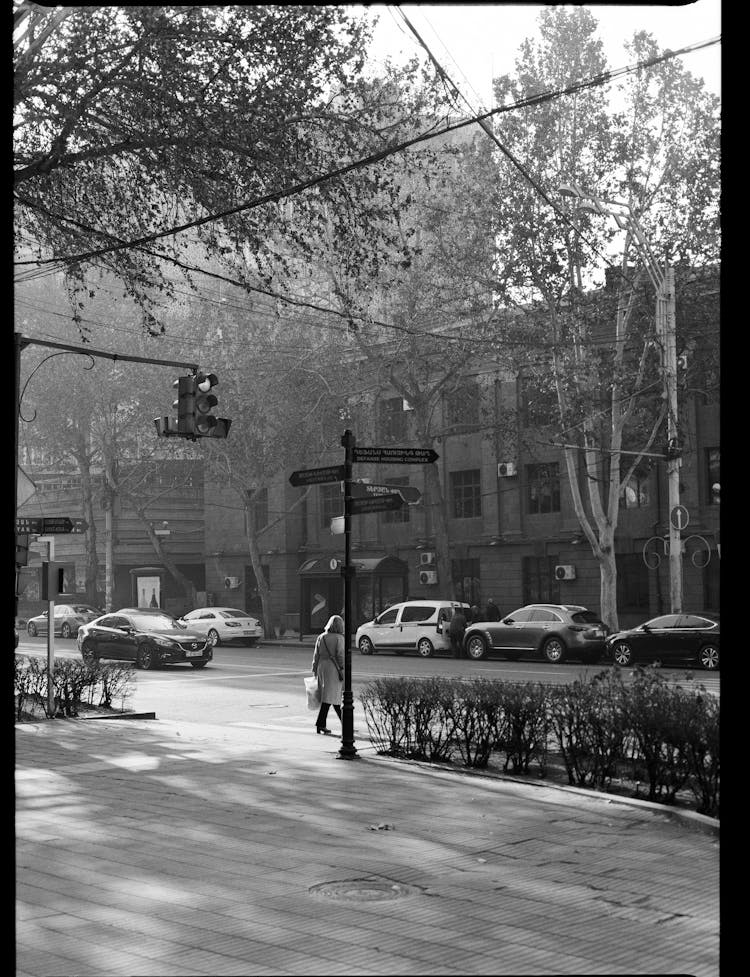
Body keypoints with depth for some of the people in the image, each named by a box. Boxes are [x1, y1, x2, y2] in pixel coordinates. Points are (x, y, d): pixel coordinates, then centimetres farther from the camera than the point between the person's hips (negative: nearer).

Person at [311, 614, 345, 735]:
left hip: (322, 667, 6)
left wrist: (314, 670, 12)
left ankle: (344, 720, 20)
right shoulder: (339, 638, -9)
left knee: (335, 695, 15)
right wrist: (342, 671, -10)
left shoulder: (321, 637, 6)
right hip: (334, 668, -6)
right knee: (330, 696, -4)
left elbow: (316, 655, 7)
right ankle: (320, 723, -9)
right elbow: (340, 655, -13)